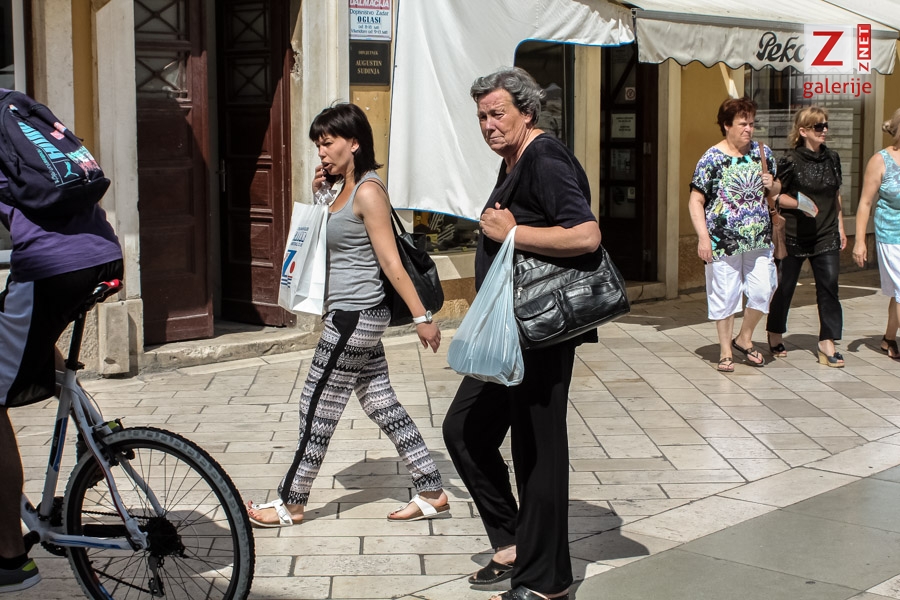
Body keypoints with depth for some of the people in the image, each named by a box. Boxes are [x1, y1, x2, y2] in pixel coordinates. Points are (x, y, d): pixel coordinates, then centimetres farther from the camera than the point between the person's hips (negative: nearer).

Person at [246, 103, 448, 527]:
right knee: (382, 404, 12)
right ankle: (432, 494, 17)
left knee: (317, 411, 1)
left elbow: (391, 262, -19)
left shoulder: (368, 191, -15)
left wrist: (421, 317, -18)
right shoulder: (344, 189, 13)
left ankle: (291, 505, 14)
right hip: (355, 317, 10)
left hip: (354, 317, -10)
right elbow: (321, 244, 20)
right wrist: (316, 198, 7)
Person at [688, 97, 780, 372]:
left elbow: (776, 192, 20)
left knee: (762, 290, 1)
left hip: (759, 240, 4)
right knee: (725, 295, 3)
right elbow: (696, 201, -8)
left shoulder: (763, 152, 7)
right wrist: (703, 237, -16)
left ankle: (744, 339, 25)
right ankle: (725, 351, 17)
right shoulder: (712, 158, -7)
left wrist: (772, 186, -5)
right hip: (723, 242, -4)